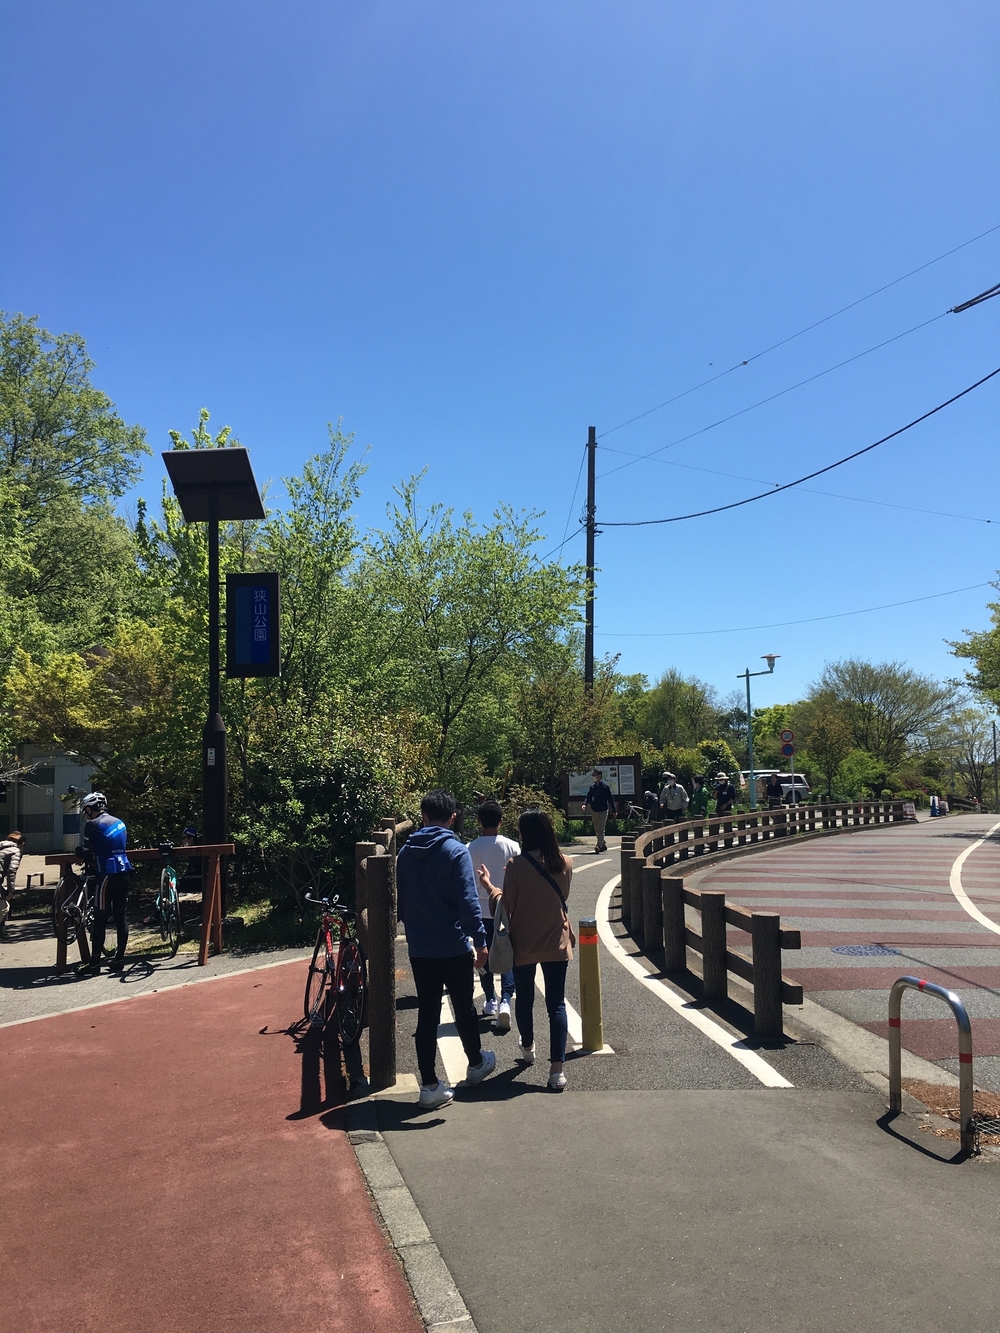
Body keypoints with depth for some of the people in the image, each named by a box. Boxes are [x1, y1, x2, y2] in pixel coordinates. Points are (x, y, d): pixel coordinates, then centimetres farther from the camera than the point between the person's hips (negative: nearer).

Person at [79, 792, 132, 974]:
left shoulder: (92, 825, -5)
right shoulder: (119, 822, 17)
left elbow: (87, 852, -2)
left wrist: (80, 851, 20)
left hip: (107, 874, -7)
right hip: (124, 872, 7)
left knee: (100, 919, -4)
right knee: (120, 916, 10)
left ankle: (95, 963, -3)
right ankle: (119, 959, 12)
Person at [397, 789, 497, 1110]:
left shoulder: (406, 852, 4)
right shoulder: (456, 851, -13)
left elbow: (401, 901, 12)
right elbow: (468, 901, -18)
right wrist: (479, 940, -14)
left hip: (419, 949, 4)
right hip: (454, 947, -4)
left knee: (427, 1015, 7)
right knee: (464, 1008, 15)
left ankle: (430, 1086, 6)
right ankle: (476, 1064, 35)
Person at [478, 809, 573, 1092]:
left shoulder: (516, 866, -15)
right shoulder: (564, 864, -4)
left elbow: (507, 905, -9)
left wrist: (489, 885, 8)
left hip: (524, 945, -2)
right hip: (556, 943, 2)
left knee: (524, 999, 21)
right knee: (556, 1004, 4)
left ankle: (528, 1048, 42)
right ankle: (557, 1069, -5)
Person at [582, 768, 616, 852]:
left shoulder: (605, 786, -9)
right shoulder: (592, 786, 8)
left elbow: (610, 798, -7)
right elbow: (588, 796, 12)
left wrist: (613, 811, -7)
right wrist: (585, 804, -8)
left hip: (603, 810, -7)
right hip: (594, 810, 7)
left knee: (601, 829, -10)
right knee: (596, 829, 12)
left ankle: (599, 845, -13)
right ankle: (604, 845, 25)